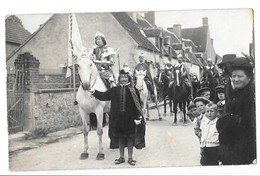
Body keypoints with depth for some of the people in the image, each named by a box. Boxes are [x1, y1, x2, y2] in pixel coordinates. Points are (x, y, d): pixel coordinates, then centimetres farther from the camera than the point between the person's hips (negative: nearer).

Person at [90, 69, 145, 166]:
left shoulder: (133, 90, -3)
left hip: (130, 118, -3)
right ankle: (121, 157, 23)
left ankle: (130, 158, 17)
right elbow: (104, 96, 10)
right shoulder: (114, 90, 6)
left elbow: (138, 105, -4)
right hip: (118, 117, 3)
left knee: (130, 137, 5)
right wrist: (95, 92, -2)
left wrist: (138, 117, -9)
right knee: (120, 137, 11)